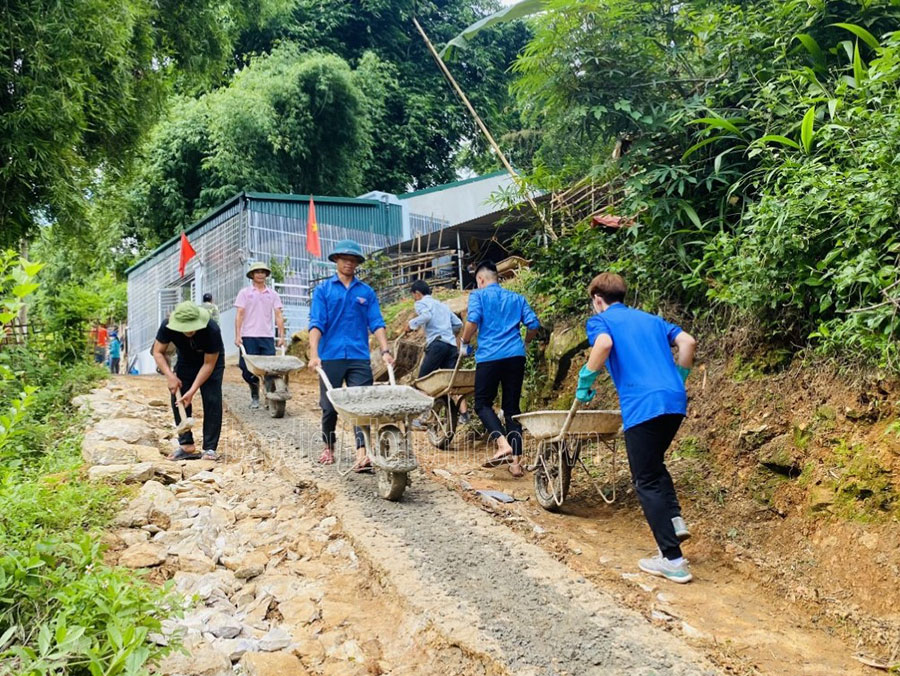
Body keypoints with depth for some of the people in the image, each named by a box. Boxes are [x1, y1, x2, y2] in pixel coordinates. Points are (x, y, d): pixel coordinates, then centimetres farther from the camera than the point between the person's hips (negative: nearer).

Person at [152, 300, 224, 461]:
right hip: (185, 362, 3)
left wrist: (192, 391, -33)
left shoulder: (212, 330, -38)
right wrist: (170, 375, -31)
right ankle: (186, 445, 2)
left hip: (211, 361, -3)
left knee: (212, 401, -15)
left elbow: (209, 364, -30)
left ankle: (210, 448, -10)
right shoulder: (167, 327, -29)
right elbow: (158, 352, -16)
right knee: (177, 400, -8)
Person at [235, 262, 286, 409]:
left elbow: (278, 316, 7)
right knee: (249, 369, 0)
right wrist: (237, 335, -7)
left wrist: (282, 336, -2)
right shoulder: (245, 292, 7)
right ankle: (254, 397, 16)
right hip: (248, 336, -1)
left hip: (267, 336, 1)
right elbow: (239, 315, 2)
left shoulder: (273, 294, 11)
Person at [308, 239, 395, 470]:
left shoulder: (366, 292, 11)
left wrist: (385, 351, -8)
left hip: (359, 357, 1)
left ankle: (362, 454, -15)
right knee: (329, 407, 8)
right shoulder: (323, 290, 6)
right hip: (330, 356, 0)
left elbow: (376, 323, 5)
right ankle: (328, 448, 29)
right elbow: (316, 323, -4)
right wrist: (314, 354, -16)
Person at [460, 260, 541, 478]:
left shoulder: (479, 295, 6)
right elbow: (533, 324, 9)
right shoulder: (516, 298, 18)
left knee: (483, 403, 7)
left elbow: (472, 321, -11)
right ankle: (516, 460, 3)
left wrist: (465, 341, 6)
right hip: (516, 356, 4)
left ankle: (503, 444, -16)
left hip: (489, 356, -4)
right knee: (512, 407, 9)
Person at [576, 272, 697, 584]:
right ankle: (675, 520, 10)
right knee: (654, 464, 28)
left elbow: (604, 345, -16)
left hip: (642, 405, -7)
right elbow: (687, 342, 14)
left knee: (646, 481, 3)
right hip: (675, 401, 7)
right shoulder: (650, 318, 25)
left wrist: (584, 383, -5)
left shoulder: (600, 320, 7)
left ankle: (673, 560, 2)